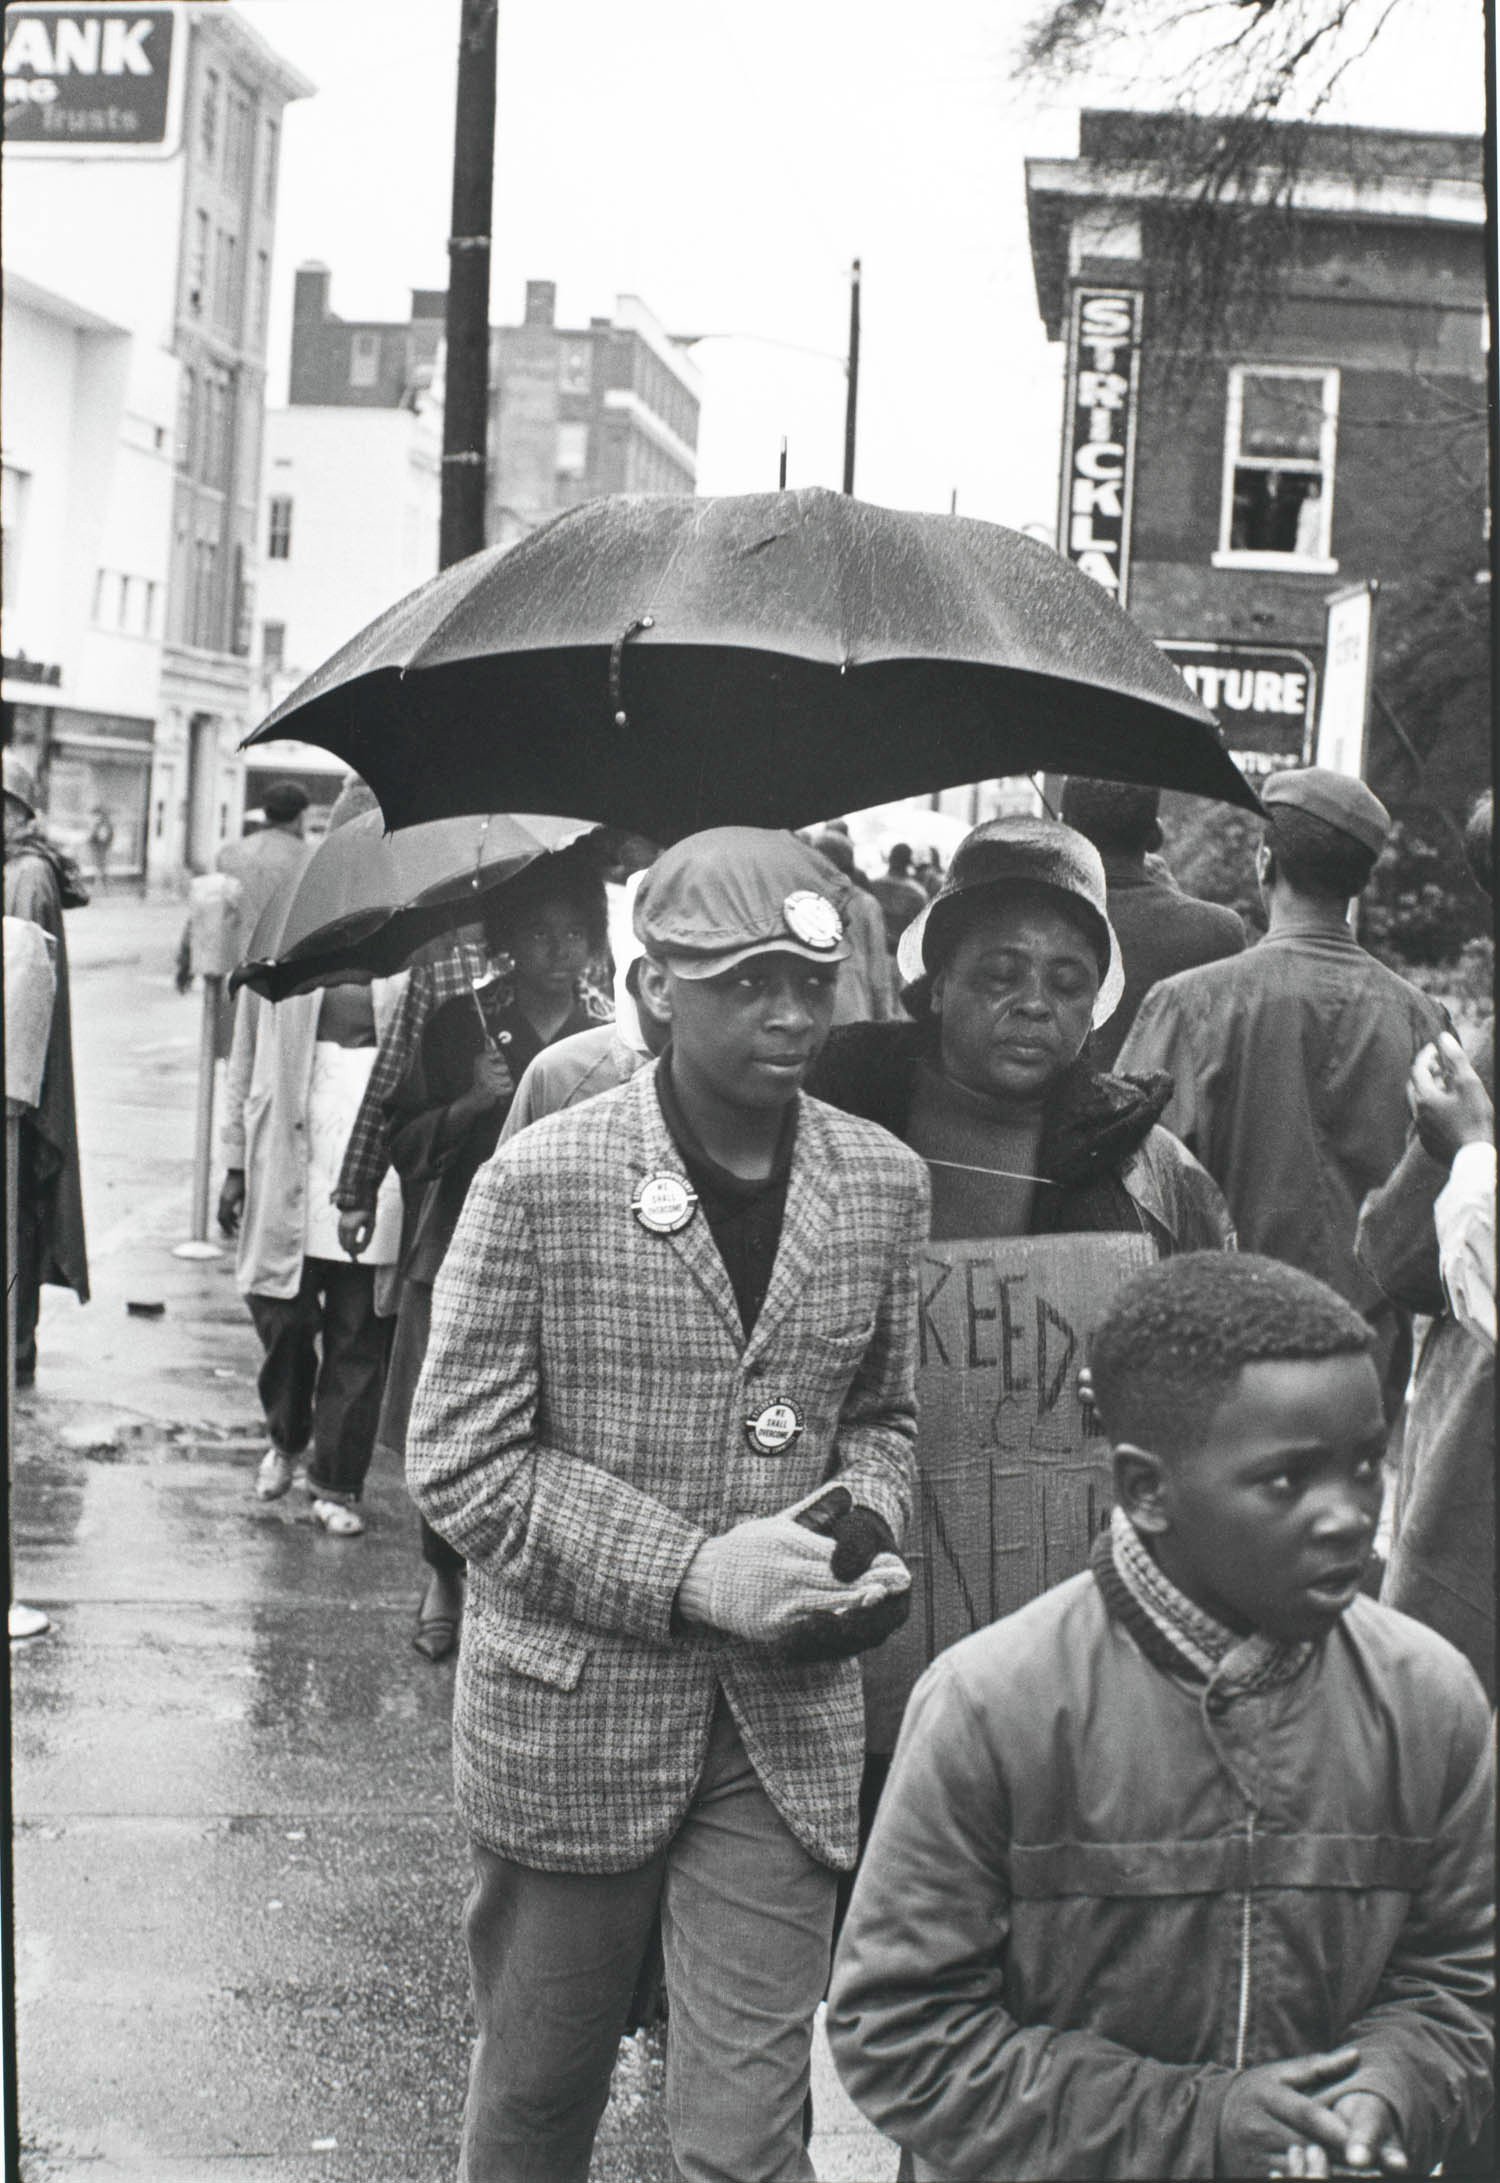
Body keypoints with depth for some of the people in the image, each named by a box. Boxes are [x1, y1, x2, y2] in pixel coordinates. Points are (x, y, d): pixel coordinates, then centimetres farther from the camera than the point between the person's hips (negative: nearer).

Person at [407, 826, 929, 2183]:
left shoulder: (883, 1184, 2)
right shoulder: (540, 1183, -10)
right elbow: (461, 1461, -10)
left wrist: (864, 1531, -6)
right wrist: (692, 1571, -18)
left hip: (786, 1725, 2)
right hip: (572, 1705, -2)